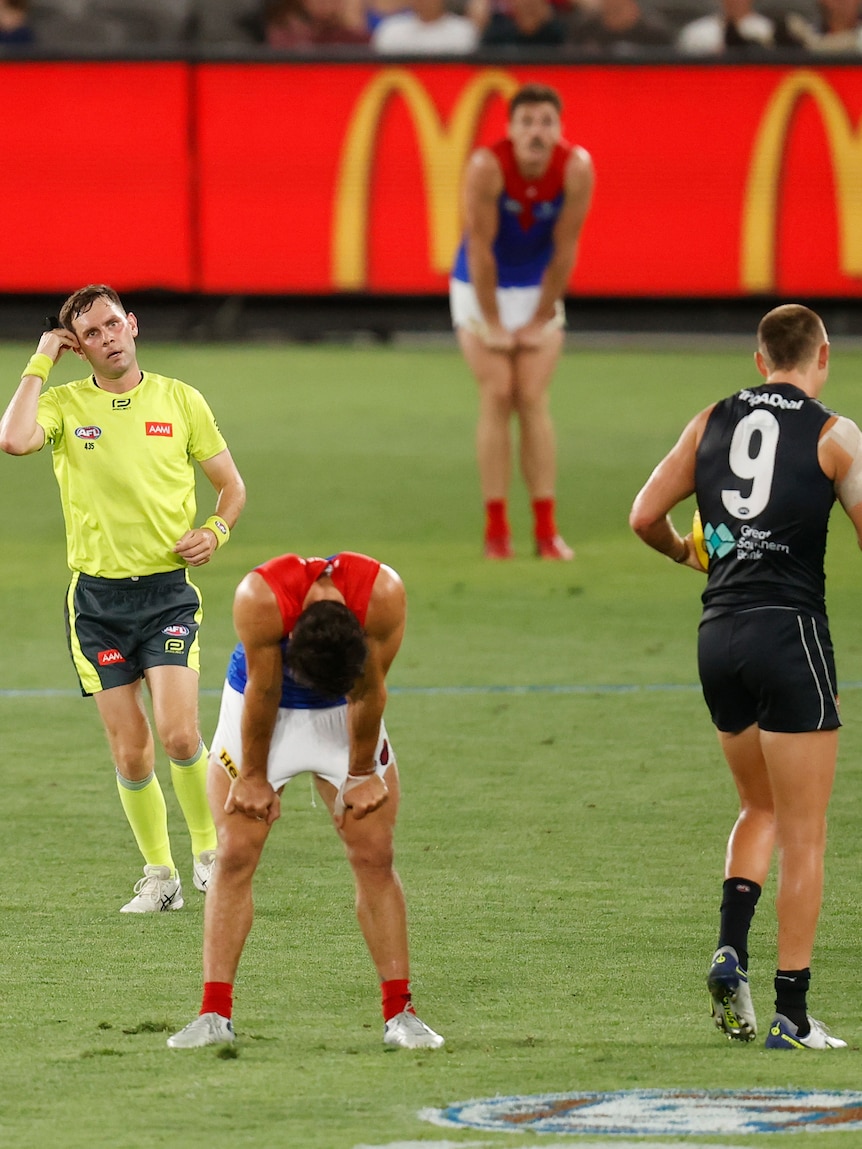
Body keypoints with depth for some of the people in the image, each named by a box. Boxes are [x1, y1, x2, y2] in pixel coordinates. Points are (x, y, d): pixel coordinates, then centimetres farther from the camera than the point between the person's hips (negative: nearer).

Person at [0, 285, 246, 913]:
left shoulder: (180, 400, 5)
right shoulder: (65, 403, 1)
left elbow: (232, 484, 14)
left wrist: (215, 531, -6)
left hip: (168, 588, -1)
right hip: (97, 595, 1)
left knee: (179, 733, -16)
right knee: (131, 753, 0)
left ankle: (209, 847, 7)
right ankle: (160, 875, 16)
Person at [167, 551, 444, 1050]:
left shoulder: (383, 594, -33)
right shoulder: (261, 598, -37)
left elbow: (368, 692, -19)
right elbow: (262, 692, -24)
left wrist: (362, 773, -8)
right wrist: (253, 777, -11)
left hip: (344, 717, 1)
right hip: (265, 714, -1)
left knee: (375, 857, -6)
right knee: (235, 857, -8)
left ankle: (399, 1012, -2)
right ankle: (215, 1014, -6)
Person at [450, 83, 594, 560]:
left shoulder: (577, 168, -19)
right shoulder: (486, 167, -26)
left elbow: (564, 249, -12)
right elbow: (480, 248, -21)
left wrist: (540, 319, -9)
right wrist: (492, 323, -16)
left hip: (538, 289, 2)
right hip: (481, 288, -2)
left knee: (534, 400, -5)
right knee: (497, 397, -9)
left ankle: (546, 529, -6)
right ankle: (496, 528, -9)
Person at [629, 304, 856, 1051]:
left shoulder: (712, 423, 8)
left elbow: (645, 516, 8)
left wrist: (685, 551, 27)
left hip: (718, 635, 5)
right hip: (791, 630, -5)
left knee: (761, 809, 23)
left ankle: (731, 947, 1)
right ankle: (792, 1013, 1)